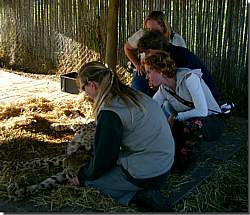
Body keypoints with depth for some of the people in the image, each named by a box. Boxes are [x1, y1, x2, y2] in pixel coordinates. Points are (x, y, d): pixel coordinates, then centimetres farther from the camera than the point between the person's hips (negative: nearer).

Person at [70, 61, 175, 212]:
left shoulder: (110, 112, -21)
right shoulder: (131, 94, 6)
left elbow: (103, 157, -11)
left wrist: (82, 176, 8)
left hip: (146, 175, -9)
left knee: (89, 179, 7)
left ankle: (139, 197, -5)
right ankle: (144, 193, 11)